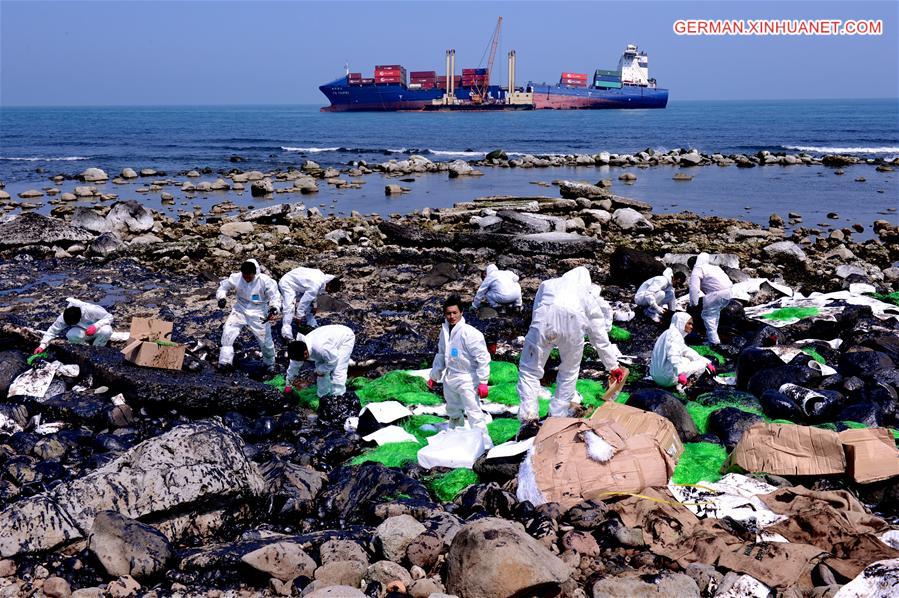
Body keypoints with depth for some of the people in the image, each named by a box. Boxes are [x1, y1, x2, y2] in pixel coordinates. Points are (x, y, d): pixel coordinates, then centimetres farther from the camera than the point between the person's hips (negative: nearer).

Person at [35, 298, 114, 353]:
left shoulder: (91, 310, -34)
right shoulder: (64, 317, -22)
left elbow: (109, 317, -26)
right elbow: (53, 330, -14)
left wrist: (95, 326, -40)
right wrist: (42, 345, -22)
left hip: (97, 329, -2)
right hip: (83, 330, 2)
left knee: (106, 330, -38)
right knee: (71, 335, -32)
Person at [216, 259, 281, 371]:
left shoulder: (265, 280, -21)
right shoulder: (236, 278, -15)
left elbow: (275, 296, -18)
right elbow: (224, 286, 3)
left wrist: (273, 309, -35)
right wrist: (221, 298, -16)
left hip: (258, 314, -2)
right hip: (240, 310, 2)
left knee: (265, 340, 4)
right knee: (227, 332, -13)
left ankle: (270, 364, 30)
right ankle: (225, 361, -2)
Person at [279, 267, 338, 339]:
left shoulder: (322, 276, -7)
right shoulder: (315, 285, -34)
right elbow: (304, 301, -27)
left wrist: (314, 305, 11)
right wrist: (299, 316, -18)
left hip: (297, 284, 10)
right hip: (287, 284, -10)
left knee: (309, 304, 10)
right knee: (290, 307, -24)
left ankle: (312, 324, 22)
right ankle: (286, 332, -25)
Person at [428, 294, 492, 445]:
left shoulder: (469, 333, -20)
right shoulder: (445, 331, 4)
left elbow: (483, 358, -19)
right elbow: (441, 355, 19)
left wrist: (483, 382, -22)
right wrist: (434, 376, 23)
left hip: (467, 379, -8)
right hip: (450, 377, 8)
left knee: (474, 413, -15)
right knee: (453, 412, 26)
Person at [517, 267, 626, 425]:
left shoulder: (548, 284, 37)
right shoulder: (589, 296, 35)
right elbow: (601, 338, 36)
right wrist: (613, 366, 44)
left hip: (544, 320, -1)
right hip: (573, 322, 1)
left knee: (530, 369, 10)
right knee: (569, 371, 22)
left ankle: (528, 416, -1)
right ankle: (557, 416, 22)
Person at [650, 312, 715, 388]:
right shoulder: (674, 334, -11)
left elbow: (687, 352, 24)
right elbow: (673, 356, -28)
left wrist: (707, 362, 19)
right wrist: (680, 373, -40)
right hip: (667, 378, -10)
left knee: (688, 360, 30)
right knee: (702, 364, -2)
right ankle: (680, 386, -12)